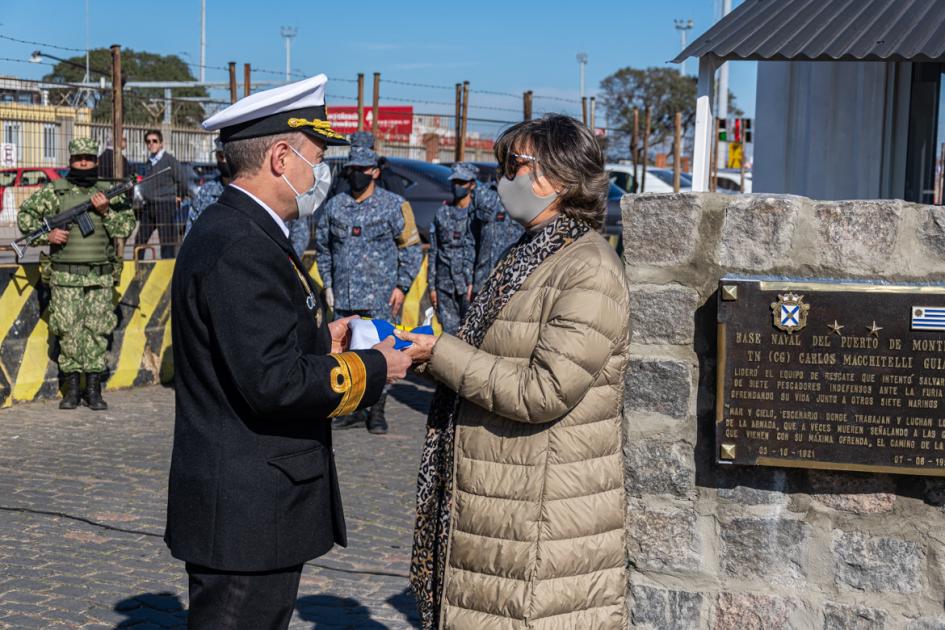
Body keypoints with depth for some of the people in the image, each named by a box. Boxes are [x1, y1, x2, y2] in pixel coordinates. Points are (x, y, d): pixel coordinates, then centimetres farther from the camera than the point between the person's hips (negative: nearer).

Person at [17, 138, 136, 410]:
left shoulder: (110, 193, 7)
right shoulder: (53, 191, 3)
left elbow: (127, 227, 3)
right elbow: (25, 216, 7)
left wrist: (106, 211, -13)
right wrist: (46, 235, -8)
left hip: (100, 277, 1)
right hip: (65, 277, -1)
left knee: (98, 332, 1)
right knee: (69, 331, 0)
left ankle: (94, 390, 8)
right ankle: (72, 387, 10)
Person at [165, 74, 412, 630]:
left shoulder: (235, 231, 13)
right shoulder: (241, 248, -20)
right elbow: (272, 382, -26)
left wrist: (321, 341, 7)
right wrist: (373, 369, -15)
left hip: (250, 507, 11)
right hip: (246, 515, -11)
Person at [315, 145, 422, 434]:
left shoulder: (394, 205, -1)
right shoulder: (334, 205, 10)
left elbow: (412, 248, 1)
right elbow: (322, 246, 20)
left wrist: (402, 285, -5)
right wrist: (327, 283, 13)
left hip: (380, 298, -4)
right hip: (343, 297, 4)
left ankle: (377, 411, 6)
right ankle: (353, 409, 17)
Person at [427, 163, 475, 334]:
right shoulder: (441, 214, 10)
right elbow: (433, 251, 13)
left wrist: (474, 282, -10)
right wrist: (431, 286, 9)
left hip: (468, 281, -3)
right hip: (445, 283, 3)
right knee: (449, 330, 5)